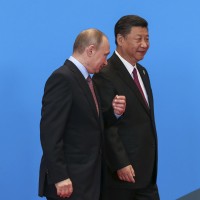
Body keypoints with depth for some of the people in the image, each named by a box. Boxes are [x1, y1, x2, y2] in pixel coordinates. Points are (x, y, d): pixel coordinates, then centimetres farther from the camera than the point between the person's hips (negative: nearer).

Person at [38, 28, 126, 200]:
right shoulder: (62, 78, -15)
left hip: (87, 177, 9)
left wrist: (114, 113, 0)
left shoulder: (85, 79, 14)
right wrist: (60, 178, -23)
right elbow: (50, 133, -20)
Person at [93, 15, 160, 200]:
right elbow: (107, 126, -18)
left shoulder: (142, 72, 13)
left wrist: (151, 162, 16)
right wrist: (121, 165, -19)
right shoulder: (105, 75, -15)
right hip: (120, 170, -8)